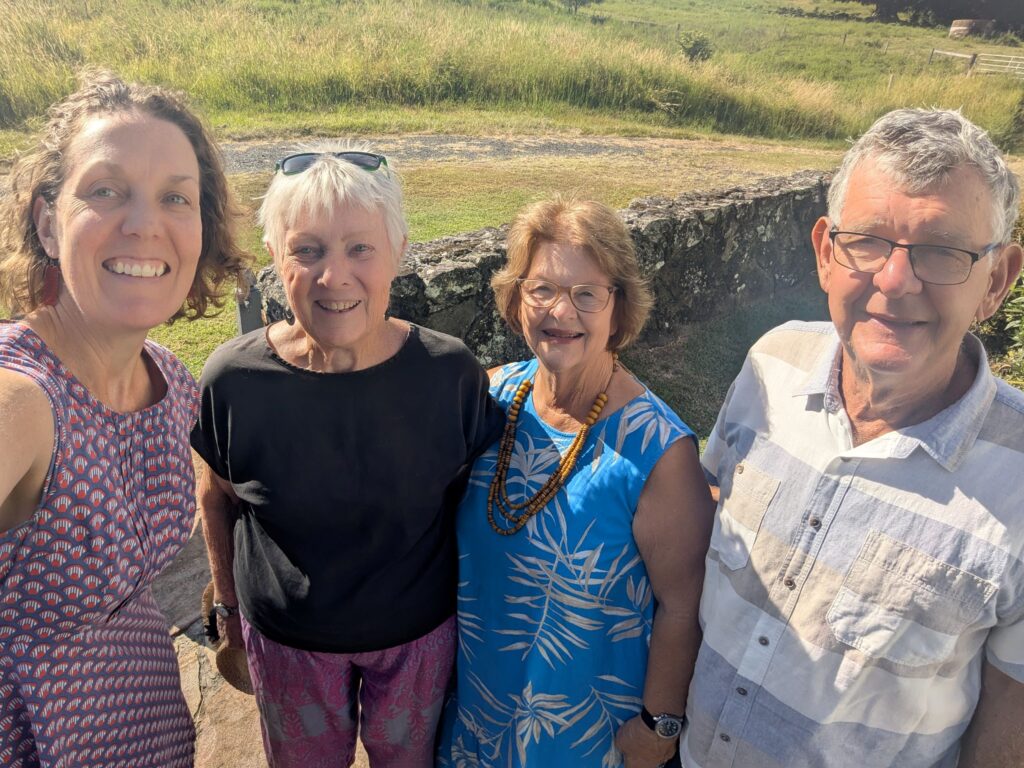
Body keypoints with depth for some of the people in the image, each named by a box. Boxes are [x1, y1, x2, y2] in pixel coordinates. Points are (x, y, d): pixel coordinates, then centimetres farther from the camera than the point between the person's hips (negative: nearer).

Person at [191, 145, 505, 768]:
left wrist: (471, 600, 2)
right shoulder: (233, 379, -21)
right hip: (286, 639, 1)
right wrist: (228, 602, 8)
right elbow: (217, 497, -3)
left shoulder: (450, 371, -22)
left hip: (420, 632, 0)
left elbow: (473, 489, -6)